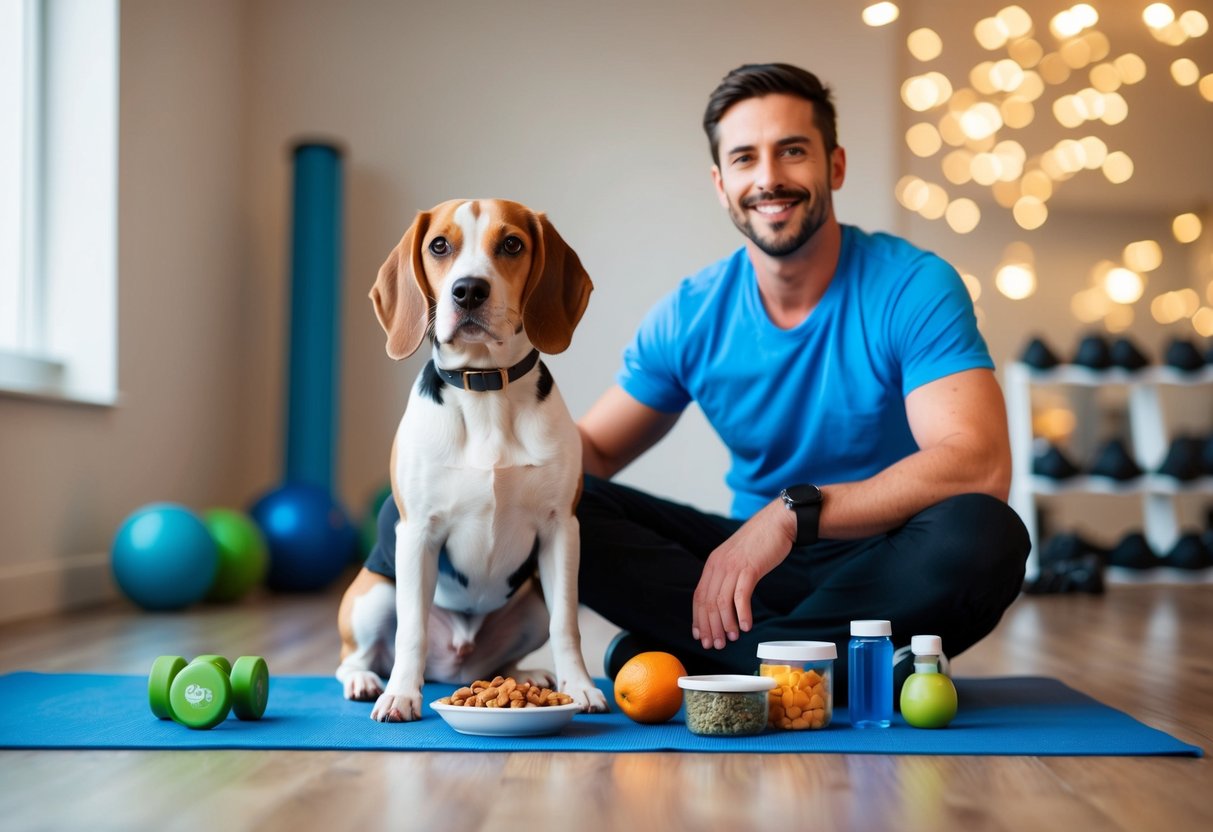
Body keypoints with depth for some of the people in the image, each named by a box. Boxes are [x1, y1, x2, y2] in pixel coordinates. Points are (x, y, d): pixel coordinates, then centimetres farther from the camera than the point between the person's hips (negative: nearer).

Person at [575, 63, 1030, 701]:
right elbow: (592, 447, 8)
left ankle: (694, 653, -24)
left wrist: (794, 510, -33)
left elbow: (980, 464, -25)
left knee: (982, 534, -36)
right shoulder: (691, 315, 1)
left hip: (880, 565, -3)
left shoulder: (913, 288, -12)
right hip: (756, 557, 3)